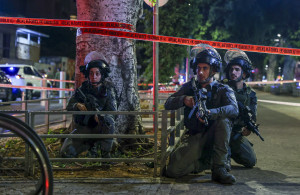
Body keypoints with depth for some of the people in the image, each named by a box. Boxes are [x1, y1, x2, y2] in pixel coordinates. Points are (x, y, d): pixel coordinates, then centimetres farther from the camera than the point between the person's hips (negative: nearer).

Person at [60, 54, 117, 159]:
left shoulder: (108, 90, -6)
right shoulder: (83, 89, -1)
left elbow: (112, 111, -14)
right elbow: (69, 107, -1)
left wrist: (101, 116, -37)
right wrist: (77, 105, -25)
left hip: (100, 127, -2)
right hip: (83, 128, 2)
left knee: (109, 122, -36)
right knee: (66, 152, -14)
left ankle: (105, 154, -19)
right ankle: (92, 145, 12)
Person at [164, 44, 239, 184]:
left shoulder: (222, 90, 4)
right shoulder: (189, 87, 13)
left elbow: (234, 109, -18)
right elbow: (168, 104, 5)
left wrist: (210, 113, -37)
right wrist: (183, 99, -17)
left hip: (212, 136, -1)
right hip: (193, 137, 2)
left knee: (223, 120, -34)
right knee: (173, 170, -22)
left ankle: (219, 169, -26)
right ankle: (207, 163, 6)